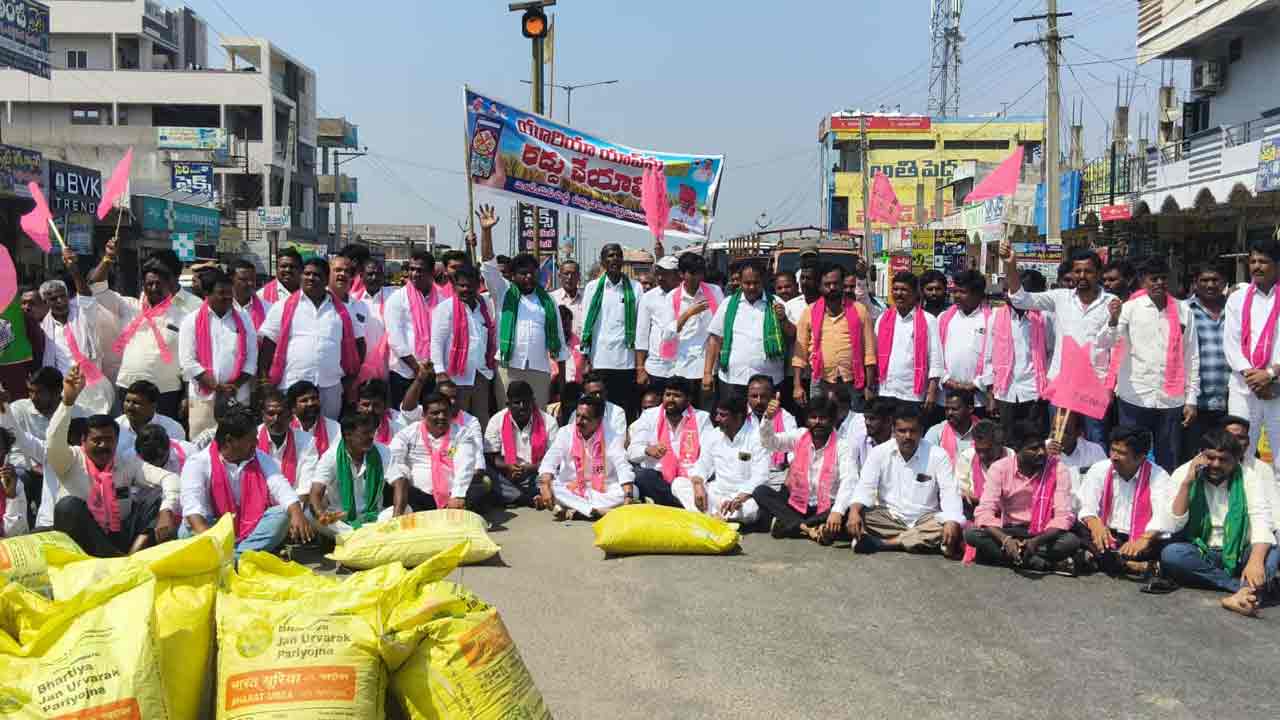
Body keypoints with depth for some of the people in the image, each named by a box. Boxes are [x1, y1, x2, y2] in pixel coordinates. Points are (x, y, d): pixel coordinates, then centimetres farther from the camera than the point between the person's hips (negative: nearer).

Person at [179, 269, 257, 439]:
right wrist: (217, 386, -10)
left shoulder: (244, 320, 11)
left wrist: (234, 386, -6)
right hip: (203, 397, -2)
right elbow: (188, 362, -3)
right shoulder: (191, 321, 4)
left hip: (238, 398, 2)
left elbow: (251, 360, 7)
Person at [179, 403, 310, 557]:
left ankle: (233, 557, -34)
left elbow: (281, 487, -10)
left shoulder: (261, 459, 4)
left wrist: (297, 514, -33)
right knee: (189, 530, -30)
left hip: (252, 530, 3)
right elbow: (192, 505, -24)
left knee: (282, 513, -22)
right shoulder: (198, 463, -9)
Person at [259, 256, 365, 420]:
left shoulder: (342, 310, 10)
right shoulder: (284, 307, 5)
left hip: (330, 388, 2)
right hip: (291, 386, -2)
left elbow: (358, 343, 15)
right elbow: (268, 344, 4)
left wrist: (350, 378, 7)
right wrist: (264, 382, -3)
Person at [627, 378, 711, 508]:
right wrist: (648, 450, -24)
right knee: (641, 476, -31)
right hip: (657, 478, 2)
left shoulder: (701, 418, 6)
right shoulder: (649, 416, 9)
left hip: (688, 479, -2)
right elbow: (632, 452, 0)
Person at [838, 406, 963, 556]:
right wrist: (854, 511, -29)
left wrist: (952, 522, -31)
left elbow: (950, 492, -11)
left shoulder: (937, 455, -4)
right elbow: (865, 486, -7)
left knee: (949, 528, -32)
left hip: (925, 519, 0)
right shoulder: (879, 452, -1)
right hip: (889, 517, 0)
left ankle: (881, 543, -31)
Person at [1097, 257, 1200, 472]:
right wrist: (1114, 320, -28)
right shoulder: (1130, 308, 1)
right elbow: (1104, 343, -7)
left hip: (1171, 400, 2)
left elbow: (1191, 357, 10)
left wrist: (1191, 399, 6)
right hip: (1134, 399, -2)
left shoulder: (1183, 312, 7)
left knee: (1168, 464, 7)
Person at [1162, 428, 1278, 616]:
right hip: (1199, 554, 0)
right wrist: (1187, 483, -21)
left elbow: (1262, 523, -19)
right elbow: (1174, 526, -13)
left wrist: (1256, 560, -38)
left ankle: (1244, 594, -50)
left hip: (1237, 555, 0)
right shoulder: (1183, 473, -5)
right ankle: (1249, 588, -27)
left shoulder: (1249, 479, -5)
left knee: (1272, 550, -26)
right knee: (1170, 553, -30)